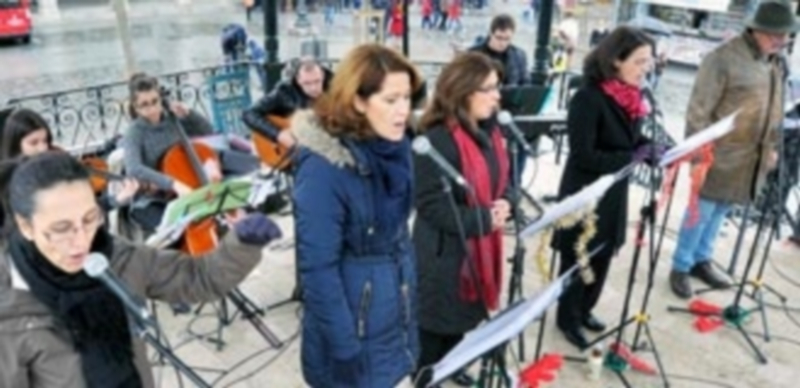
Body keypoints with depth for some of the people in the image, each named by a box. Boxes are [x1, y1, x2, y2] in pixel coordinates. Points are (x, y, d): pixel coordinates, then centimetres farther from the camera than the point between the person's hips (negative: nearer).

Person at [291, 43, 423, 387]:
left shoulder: (394, 148, -2)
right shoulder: (322, 168, -25)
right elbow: (318, 269, -23)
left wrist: (408, 291, 12)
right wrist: (345, 350, -19)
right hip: (353, 327, -7)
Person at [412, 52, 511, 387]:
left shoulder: (488, 131, 3)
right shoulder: (437, 141, -25)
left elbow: (502, 180, 13)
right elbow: (433, 207, -24)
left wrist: (504, 205, -8)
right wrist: (485, 218, -22)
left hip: (480, 245, 8)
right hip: (444, 250, -8)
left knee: (464, 315, 24)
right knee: (436, 321, 9)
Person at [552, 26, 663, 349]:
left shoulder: (630, 97, 2)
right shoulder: (588, 99, -23)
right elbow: (584, 156, -25)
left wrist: (655, 150, -6)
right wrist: (632, 157, -25)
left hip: (614, 193, 8)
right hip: (584, 196, -8)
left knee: (602, 258, 19)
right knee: (578, 260, 8)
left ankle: (583, 310, 40)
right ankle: (567, 319, 28)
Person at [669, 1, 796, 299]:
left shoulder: (774, 62, 8)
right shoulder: (724, 58, -17)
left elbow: (774, 109, 19)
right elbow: (698, 111, -16)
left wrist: (771, 146, 17)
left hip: (750, 158, 7)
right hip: (719, 156, -7)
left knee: (719, 212, 16)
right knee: (701, 212, 3)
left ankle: (701, 260, 32)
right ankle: (681, 267, 18)